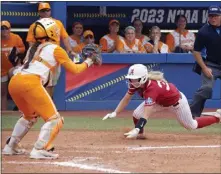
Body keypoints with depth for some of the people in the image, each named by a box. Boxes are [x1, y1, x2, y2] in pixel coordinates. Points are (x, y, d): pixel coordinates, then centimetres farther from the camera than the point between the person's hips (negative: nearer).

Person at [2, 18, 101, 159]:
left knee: (30, 116, 31)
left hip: (14, 82, 8)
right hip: (30, 83, -8)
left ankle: (10, 147, 30)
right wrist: (88, 62, 28)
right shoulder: (55, 49, 8)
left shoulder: (33, 48, 26)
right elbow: (74, 69, 12)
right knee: (54, 119, -2)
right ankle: (39, 150, -16)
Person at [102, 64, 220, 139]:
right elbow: (126, 99, -13)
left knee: (191, 126, 11)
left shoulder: (152, 88, -45)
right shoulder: (136, 83, -23)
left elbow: (146, 114, -51)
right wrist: (114, 114, -25)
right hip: (160, 101, 7)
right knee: (136, 115, -15)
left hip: (176, 101, -7)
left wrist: (136, 130, -60)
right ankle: (140, 135, 13)